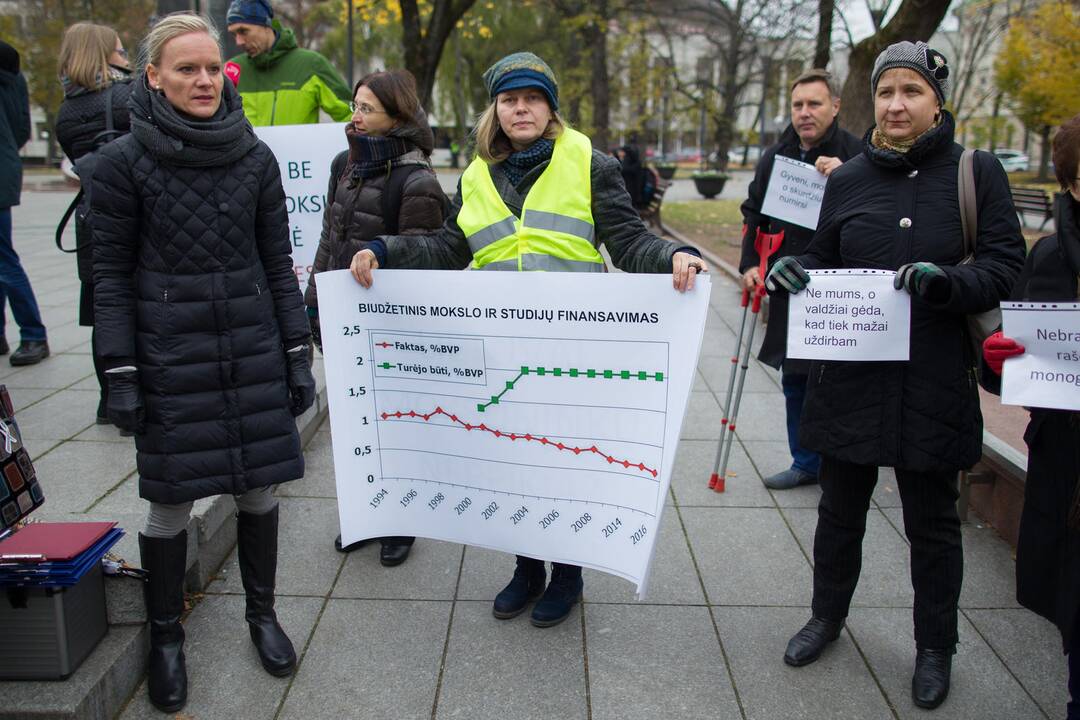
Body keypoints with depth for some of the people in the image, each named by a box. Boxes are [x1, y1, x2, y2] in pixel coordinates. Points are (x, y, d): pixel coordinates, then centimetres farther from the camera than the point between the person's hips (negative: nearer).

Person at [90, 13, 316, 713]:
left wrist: (298, 354, 5)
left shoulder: (255, 157, 3)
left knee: (259, 487, 10)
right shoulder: (124, 163, -4)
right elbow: (112, 274, -2)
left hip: (253, 352, 3)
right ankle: (166, 635, 28)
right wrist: (121, 373, -6)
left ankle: (262, 612, 32)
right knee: (171, 498, 5)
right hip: (169, 358, -2)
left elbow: (278, 263, 7)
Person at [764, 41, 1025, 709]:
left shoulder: (977, 172, -2)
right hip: (851, 378, 2)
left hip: (935, 383, -2)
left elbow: (1006, 267, -6)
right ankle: (828, 617, 39)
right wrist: (795, 269, -9)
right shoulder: (848, 178, 4)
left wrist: (947, 280, -25)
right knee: (841, 508, 16)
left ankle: (935, 647, 33)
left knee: (933, 521, 13)